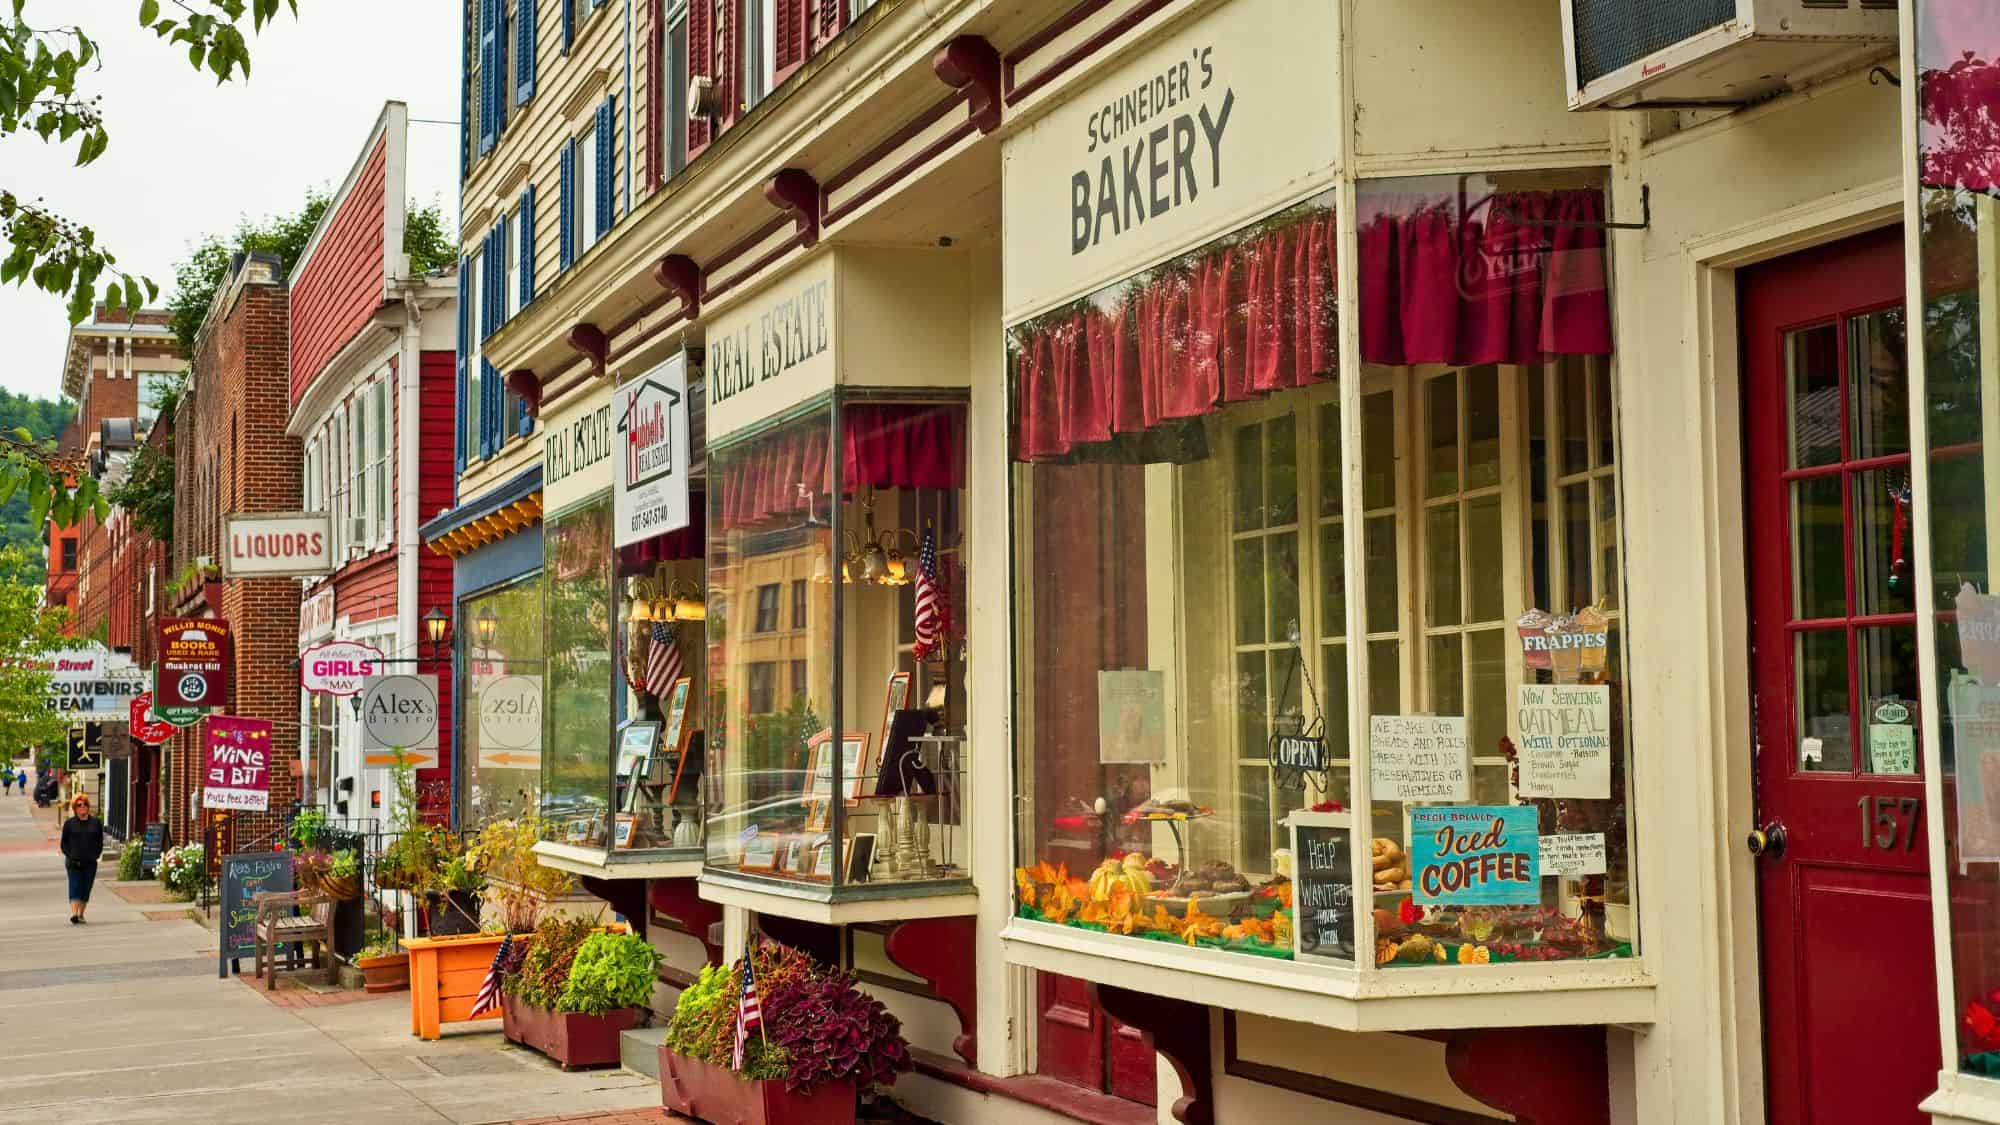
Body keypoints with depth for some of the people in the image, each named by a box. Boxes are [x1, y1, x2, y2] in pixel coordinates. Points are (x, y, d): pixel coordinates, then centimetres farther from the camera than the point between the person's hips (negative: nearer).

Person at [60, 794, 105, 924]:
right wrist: (70, 857, -8)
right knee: (75, 887, -12)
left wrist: (95, 855, -2)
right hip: (74, 863, -2)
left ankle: (81, 914, 17)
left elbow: (100, 842, 12)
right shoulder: (69, 823, 4)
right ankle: (73, 914, -21)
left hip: (90, 863, 2)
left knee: (86, 889, 5)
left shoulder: (96, 823, 8)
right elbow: (64, 843, 5)